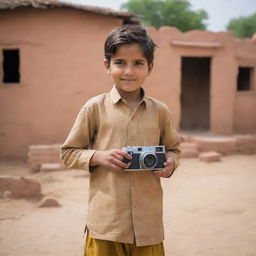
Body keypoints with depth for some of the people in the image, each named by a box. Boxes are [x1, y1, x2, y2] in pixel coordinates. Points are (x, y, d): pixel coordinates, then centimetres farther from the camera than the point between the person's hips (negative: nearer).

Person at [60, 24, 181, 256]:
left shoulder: (160, 111, 5)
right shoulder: (95, 107, -1)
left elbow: (173, 148, 18)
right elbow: (69, 153, 5)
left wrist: (170, 162, -3)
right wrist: (98, 157, -12)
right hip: (106, 218, -2)